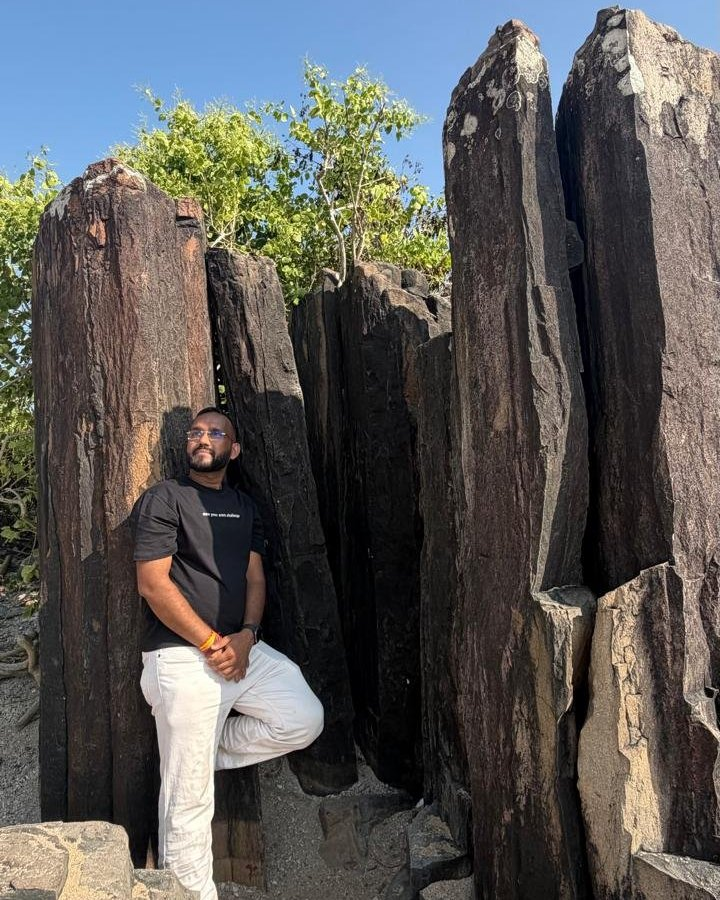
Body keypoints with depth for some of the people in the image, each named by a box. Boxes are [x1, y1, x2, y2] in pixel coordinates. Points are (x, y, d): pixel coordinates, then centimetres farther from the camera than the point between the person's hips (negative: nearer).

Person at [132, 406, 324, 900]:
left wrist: (246, 636, -8)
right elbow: (152, 584, -11)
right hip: (183, 657, -6)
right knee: (190, 799, 0)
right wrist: (211, 643, -12)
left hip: (243, 649, 6)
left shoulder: (244, 506, 15)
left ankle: (208, 749, 13)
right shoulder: (164, 498, -4)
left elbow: (255, 576, 10)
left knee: (305, 720, -6)